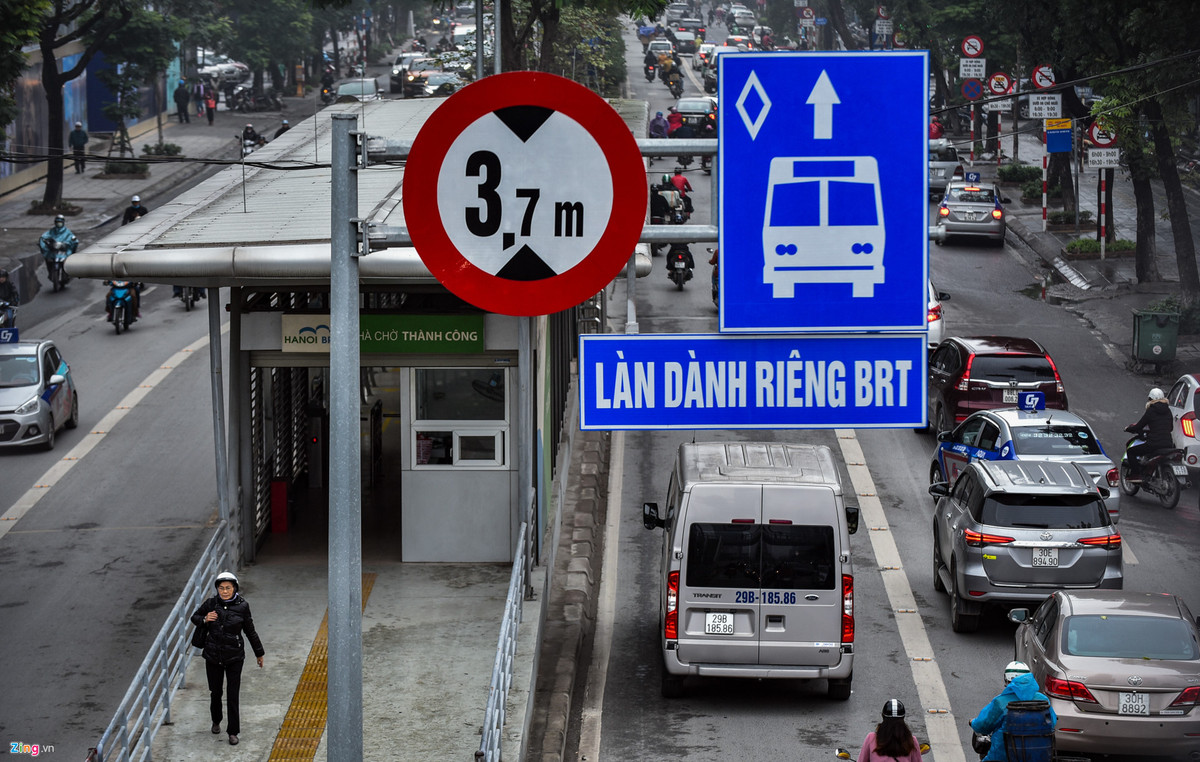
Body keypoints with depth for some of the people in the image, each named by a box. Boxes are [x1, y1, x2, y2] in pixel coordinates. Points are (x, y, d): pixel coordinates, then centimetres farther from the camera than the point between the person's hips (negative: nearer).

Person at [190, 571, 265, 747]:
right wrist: (204, 620, -13)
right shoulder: (211, 604, -6)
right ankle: (216, 721, 41)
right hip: (213, 657, 2)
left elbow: (250, 631, 2)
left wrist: (259, 653, 10)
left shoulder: (242, 606, -9)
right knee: (215, 692, 14)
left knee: (233, 696, -2)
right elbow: (194, 617, 11)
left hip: (234, 657, -2)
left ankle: (233, 732, 9)